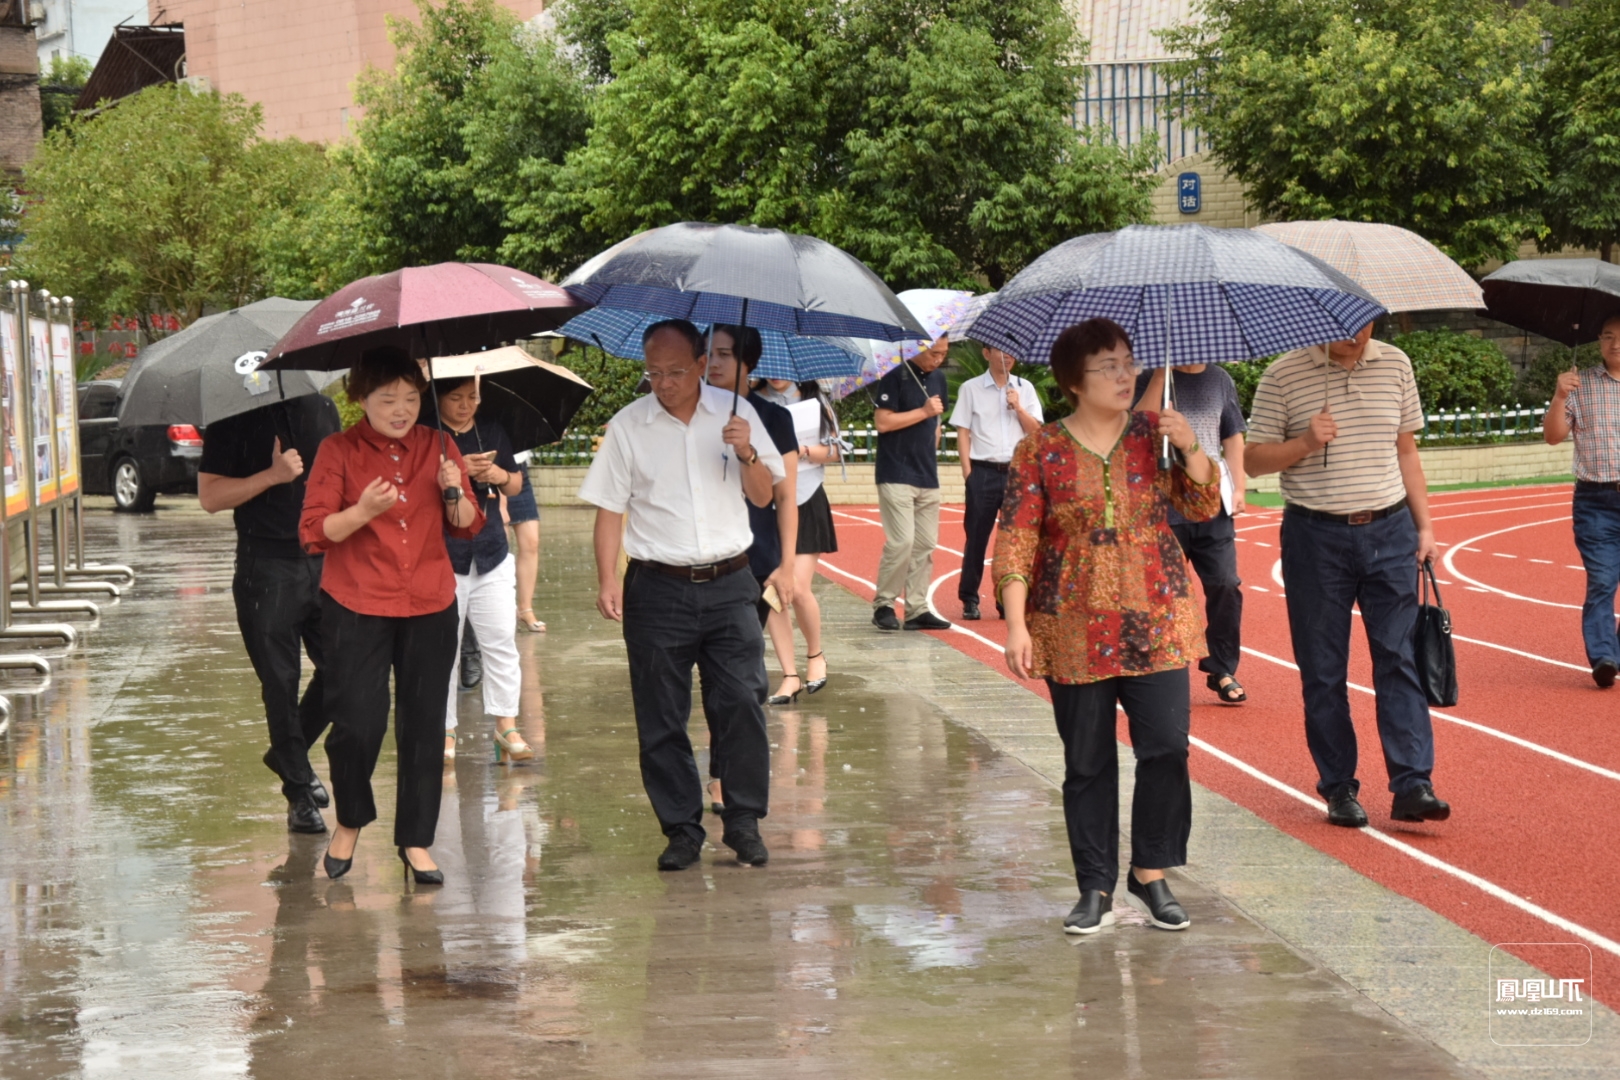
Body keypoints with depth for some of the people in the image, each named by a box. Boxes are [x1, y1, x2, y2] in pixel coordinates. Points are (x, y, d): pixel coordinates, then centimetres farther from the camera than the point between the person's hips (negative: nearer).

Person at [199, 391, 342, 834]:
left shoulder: (322, 409, 11)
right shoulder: (234, 418, -4)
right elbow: (210, 496, -8)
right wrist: (272, 476, -20)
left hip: (325, 562, 4)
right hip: (267, 570, -4)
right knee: (280, 685, 1)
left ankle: (290, 756, 27)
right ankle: (299, 793, 12)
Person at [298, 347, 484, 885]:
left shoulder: (437, 447, 8)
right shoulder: (339, 451, -2)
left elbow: (470, 526, 9)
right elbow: (313, 532, -8)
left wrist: (454, 494, -12)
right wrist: (363, 511, -24)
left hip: (430, 607, 3)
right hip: (357, 607, -3)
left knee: (424, 726, 3)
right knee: (357, 723, -8)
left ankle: (416, 842, 14)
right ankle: (350, 821, 18)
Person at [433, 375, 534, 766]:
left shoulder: (492, 432, 14)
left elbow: (516, 484, 20)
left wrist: (500, 476, -2)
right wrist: (457, 472, -23)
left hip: (492, 555, 4)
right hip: (443, 556, -4)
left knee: (502, 641, 0)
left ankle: (506, 726, 6)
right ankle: (445, 731, 8)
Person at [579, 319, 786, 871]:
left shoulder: (735, 414, 6)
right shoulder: (627, 426, 2)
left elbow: (763, 496, 8)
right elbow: (610, 508, 2)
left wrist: (747, 453, -11)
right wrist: (607, 579, -9)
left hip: (728, 583, 1)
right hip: (658, 588, 0)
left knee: (742, 704, -5)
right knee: (661, 719, 2)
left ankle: (744, 822, 6)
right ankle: (681, 828, 12)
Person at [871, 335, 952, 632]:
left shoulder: (938, 378, 13)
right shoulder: (894, 378, -9)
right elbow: (882, 422, -16)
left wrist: (932, 455, 16)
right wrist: (924, 411, -16)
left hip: (927, 477, 7)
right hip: (896, 475, -7)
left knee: (926, 545, 5)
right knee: (901, 542, -13)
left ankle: (917, 609, 10)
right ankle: (883, 605, 1)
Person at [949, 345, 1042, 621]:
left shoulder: (1025, 388, 10)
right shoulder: (971, 389, 4)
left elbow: (1036, 430, 8)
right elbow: (963, 432, 1)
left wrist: (1018, 408, -7)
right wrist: (967, 471, -6)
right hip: (984, 472, -2)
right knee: (977, 537, 0)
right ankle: (969, 599, 7)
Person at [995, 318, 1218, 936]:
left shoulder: (1154, 434, 6)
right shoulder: (1041, 452, -2)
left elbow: (1204, 508, 4)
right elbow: (1016, 539, -4)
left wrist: (1191, 449, -12)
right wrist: (1016, 624, -11)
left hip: (1157, 624, 2)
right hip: (1074, 634, -1)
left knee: (1167, 749, -7)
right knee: (1087, 763, 4)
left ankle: (1151, 874, 9)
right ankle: (1096, 890, 14)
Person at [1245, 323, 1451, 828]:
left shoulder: (1395, 364, 8)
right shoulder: (1283, 375, -3)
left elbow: (1406, 451, 15)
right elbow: (1254, 460, -1)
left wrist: (1424, 524, 10)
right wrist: (1305, 442, -17)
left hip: (1389, 531, 2)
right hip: (1316, 539, -2)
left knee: (1400, 658, -4)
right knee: (1323, 670, 3)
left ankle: (1412, 785, -4)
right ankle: (1339, 788, 12)